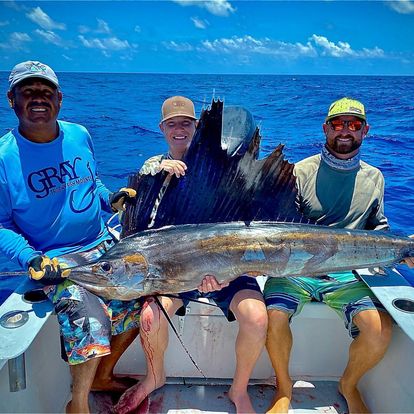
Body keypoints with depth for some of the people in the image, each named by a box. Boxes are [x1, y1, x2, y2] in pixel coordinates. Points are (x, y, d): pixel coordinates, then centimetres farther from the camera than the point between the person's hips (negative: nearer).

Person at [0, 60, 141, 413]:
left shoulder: (79, 135, 4)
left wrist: (111, 199, -1)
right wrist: (30, 258, -21)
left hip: (102, 245, 6)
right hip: (54, 260, -6)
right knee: (90, 323, -26)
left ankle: (103, 374, 24)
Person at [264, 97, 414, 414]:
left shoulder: (374, 177, 11)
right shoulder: (302, 171, -1)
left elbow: (379, 228, 19)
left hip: (346, 273, 2)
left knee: (380, 329, -21)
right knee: (274, 317, -27)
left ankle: (349, 385, 14)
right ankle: (284, 388, 6)